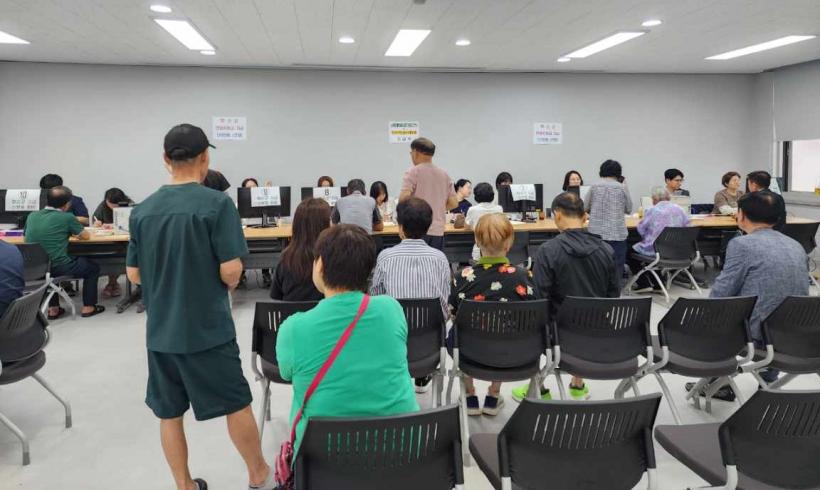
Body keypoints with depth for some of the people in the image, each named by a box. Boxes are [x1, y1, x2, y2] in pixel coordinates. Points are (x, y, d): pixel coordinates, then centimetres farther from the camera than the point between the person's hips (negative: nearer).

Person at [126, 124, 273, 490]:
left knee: (169, 413, 14)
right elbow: (230, 271, -17)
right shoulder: (217, 203, -14)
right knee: (236, 405, 10)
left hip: (160, 330, 5)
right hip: (208, 328, -5)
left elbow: (134, 274, 6)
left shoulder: (143, 210, 2)